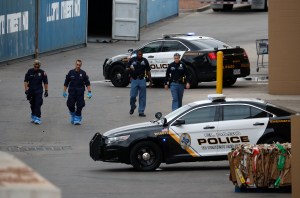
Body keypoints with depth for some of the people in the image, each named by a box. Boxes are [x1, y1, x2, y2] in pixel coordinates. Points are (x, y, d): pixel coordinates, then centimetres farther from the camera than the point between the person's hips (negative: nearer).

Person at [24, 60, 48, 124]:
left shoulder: (42, 72, -2)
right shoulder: (29, 71, 1)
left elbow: (45, 82, 4)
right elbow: (26, 81, 2)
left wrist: (46, 91, 1)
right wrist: (26, 89, -6)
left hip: (39, 91, -2)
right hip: (31, 91, 2)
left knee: (38, 104, -11)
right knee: (32, 105, 10)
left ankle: (37, 118, -13)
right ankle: (33, 117, 26)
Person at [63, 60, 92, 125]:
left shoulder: (83, 73, 1)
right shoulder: (71, 72, 3)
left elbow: (87, 83, 3)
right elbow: (66, 83, 9)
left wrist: (89, 92, -5)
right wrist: (64, 91, 6)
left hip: (80, 93, -1)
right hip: (72, 92, 1)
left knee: (79, 106, -5)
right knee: (70, 105, -3)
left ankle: (77, 119, 7)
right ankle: (73, 116, 23)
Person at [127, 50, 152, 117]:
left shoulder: (145, 61, 6)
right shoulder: (132, 60, 4)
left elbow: (148, 71, 10)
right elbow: (127, 68, 5)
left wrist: (150, 81, 7)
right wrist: (130, 69, -20)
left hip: (142, 80, 1)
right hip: (134, 80, -1)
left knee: (142, 97, 1)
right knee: (132, 96, -6)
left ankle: (141, 111, 7)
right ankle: (132, 107, 22)